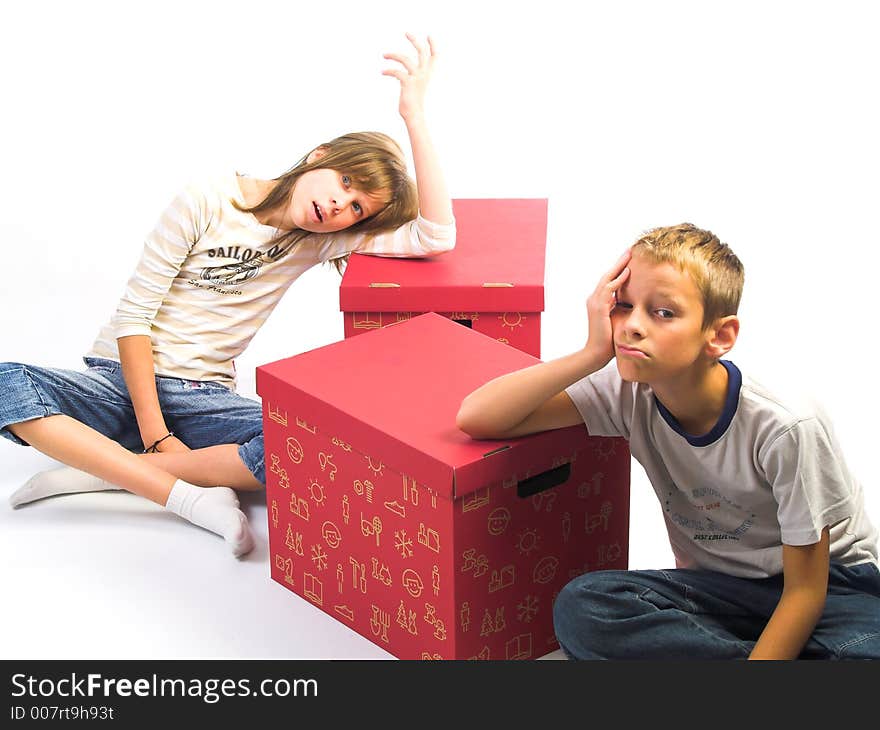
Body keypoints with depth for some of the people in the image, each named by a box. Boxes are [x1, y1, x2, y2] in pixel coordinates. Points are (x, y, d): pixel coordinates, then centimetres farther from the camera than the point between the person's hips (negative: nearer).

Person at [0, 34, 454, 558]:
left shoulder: (318, 241, 3)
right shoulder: (207, 204, -6)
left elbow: (437, 237, -12)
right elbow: (133, 317, -7)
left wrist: (415, 114, -17)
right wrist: (155, 433, -16)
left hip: (202, 397, 2)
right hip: (120, 379, -2)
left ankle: (105, 469, -20)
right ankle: (191, 499, -32)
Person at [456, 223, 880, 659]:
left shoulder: (785, 429, -25)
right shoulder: (628, 393, -13)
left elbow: (805, 589, -18)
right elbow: (476, 417, -21)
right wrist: (593, 354, -28)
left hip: (833, 585, -4)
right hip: (715, 586, 4)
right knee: (580, 609, -25)